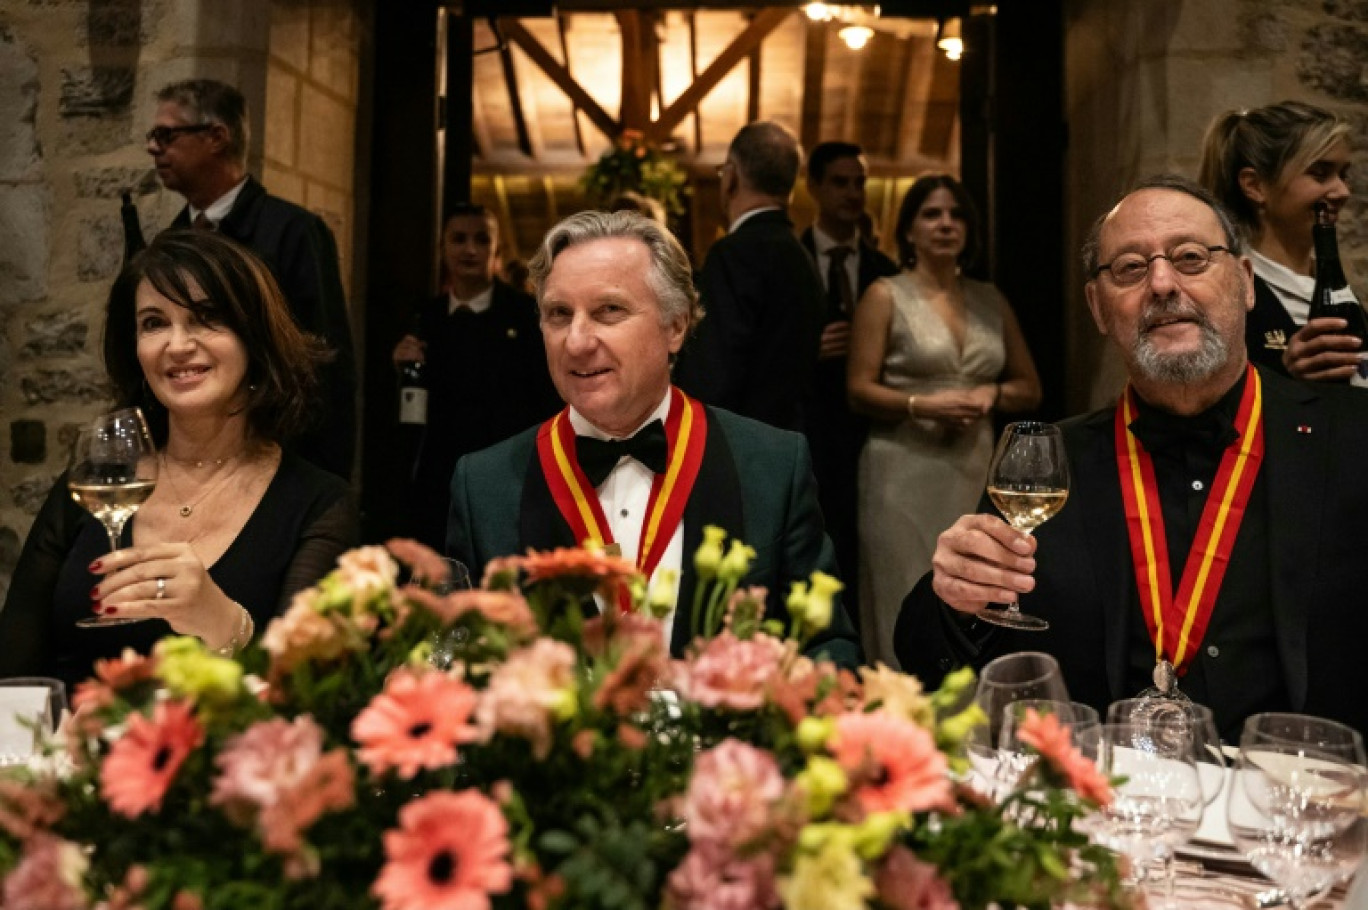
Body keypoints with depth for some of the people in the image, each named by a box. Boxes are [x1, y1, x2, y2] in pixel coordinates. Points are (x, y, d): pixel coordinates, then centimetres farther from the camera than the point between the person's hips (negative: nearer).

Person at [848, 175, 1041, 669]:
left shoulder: (990, 299, 13)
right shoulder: (885, 296, 1)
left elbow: (1030, 388, 16)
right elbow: (860, 391, -4)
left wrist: (992, 394, -4)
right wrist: (923, 405, -19)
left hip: (975, 470, 4)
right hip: (906, 473, -4)